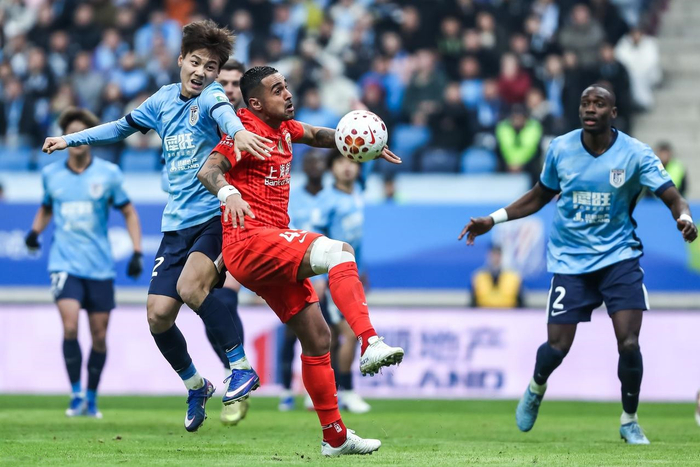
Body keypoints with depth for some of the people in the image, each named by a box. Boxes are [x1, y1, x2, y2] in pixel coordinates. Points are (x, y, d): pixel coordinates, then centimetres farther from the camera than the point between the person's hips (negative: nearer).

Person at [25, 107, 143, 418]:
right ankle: (76, 395, -7)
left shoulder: (108, 174, -1)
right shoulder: (51, 174, 4)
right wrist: (35, 231, 1)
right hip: (65, 262, 0)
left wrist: (137, 253, -2)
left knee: (99, 336, 4)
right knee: (70, 327, -18)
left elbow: (129, 212, 7)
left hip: (100, 267, 0)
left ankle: (92, 398, 21)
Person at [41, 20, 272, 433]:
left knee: (190, 285, -30)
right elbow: (123, 127, 30)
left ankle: (242, 367, -18)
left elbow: (223, 112, -34)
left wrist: (238, 132, -57)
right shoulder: (163, 100, 11)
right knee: (158, 314, -2)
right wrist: (71, 139, 35)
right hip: (178, 224, 6)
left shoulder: (211, 97, -8)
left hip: (216, 216, -6)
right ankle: (196, 386, 21)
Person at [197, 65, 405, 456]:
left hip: (274, 248, 9)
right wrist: (228, 192, -44)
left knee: (317, 336, 9)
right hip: (249, 240, -9)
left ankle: (335, 437, 16)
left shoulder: (284, 128, 17)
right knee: (339, 252, -30)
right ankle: (371, 345, -44)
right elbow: (210, 169, -22)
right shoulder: (247, 131, -9)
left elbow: (317, 135, 36)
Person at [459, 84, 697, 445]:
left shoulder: (635, 154, -9)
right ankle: (536, 389, 32)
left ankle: (629, 421, 9)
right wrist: (493, 220, 10)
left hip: (618, 256, -1)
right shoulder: (560, 149, -2)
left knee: (629, 343, -15)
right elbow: (541, 195, 14)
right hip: (570, 260, 1)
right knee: (558, 347, -5)